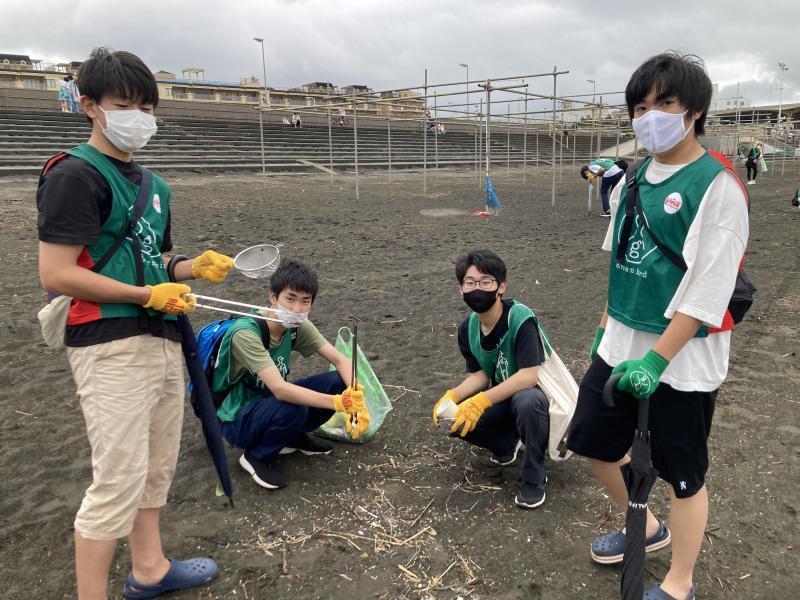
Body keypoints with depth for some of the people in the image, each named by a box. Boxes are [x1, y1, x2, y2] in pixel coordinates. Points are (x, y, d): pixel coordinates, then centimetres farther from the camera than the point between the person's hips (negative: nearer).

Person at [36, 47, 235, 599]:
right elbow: (56, 275, -16)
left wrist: (195, 267, 3)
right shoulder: (76, 174, -9)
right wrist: (147, 295, -16)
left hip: (162, 341, 9)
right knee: (120, 480, -6)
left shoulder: (153, 185, 17)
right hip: (111, 347, -9)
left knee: (158, 465, 17)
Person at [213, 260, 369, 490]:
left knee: (337, 382, -14)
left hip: (269, 402, 6)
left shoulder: (297, 326, -9)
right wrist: (338, 403, -46)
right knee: (293, 409, -36)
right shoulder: (245, 332, -30)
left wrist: (356, 400, -30)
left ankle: (294, 437, 8)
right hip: (236, 420, -6)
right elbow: (280, 389, -39)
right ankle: (258, 457, -6)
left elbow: (341, 361, -11)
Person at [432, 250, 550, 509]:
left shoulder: (521, 319, -26)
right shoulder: (468, 329, -5)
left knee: (526, 401, -40)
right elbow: (480, 374, -2)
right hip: (502, 398, 6)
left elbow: (530, 375, -33)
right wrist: (452, 396, -21)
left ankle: (533, 478, -14)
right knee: (453, 418, -19)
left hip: (534, 394, -5)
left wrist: (482, 401, -38)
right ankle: (508, 442, 11)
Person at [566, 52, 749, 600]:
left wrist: (658, 358, -23)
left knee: (683, 474, 9)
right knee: (595, 442, 16)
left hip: (683, 359, -7)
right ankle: (646, 528, 42)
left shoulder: (718, 185, -15)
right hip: (621, 347, 7)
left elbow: (709, 288, -20)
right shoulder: (635, 179, 7)